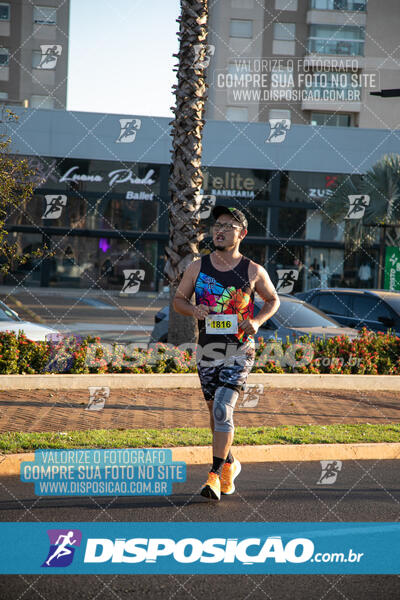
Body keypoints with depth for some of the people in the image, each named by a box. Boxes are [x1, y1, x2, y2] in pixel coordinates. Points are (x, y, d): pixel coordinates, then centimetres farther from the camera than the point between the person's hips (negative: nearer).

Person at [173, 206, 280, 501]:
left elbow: (273, 300, 11)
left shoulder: (254, 271, -4)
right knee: (216, 412, 15)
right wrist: (193, 309, -13)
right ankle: (229, 464, 37)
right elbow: (178, 299, 9)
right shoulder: (198, 267, 1)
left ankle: (215, 475, -14)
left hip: (239, 352, -3)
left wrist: (257, 321, -8)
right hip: (207, 351, 3)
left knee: (223, 409, -18)